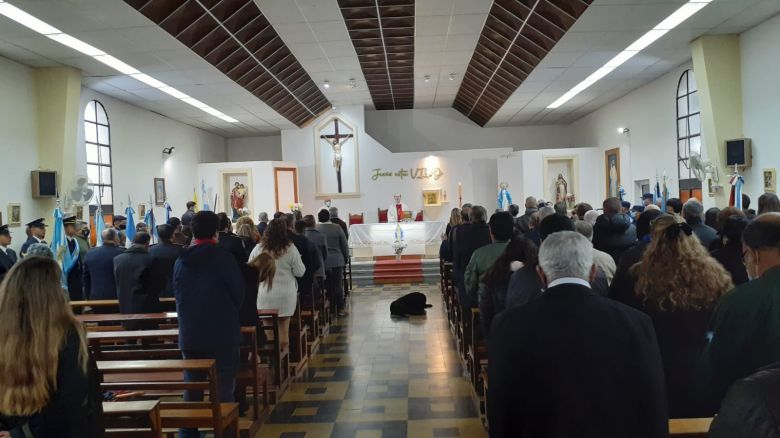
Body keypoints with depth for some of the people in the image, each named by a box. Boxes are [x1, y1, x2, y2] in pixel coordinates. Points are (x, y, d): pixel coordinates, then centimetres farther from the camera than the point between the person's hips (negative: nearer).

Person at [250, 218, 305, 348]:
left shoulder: (258, 248, -4)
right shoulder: (291, 249, -8)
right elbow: (300, 272, -4)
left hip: (264, 295, 1)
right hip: (286, 295, -1)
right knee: (284, 328, 10)